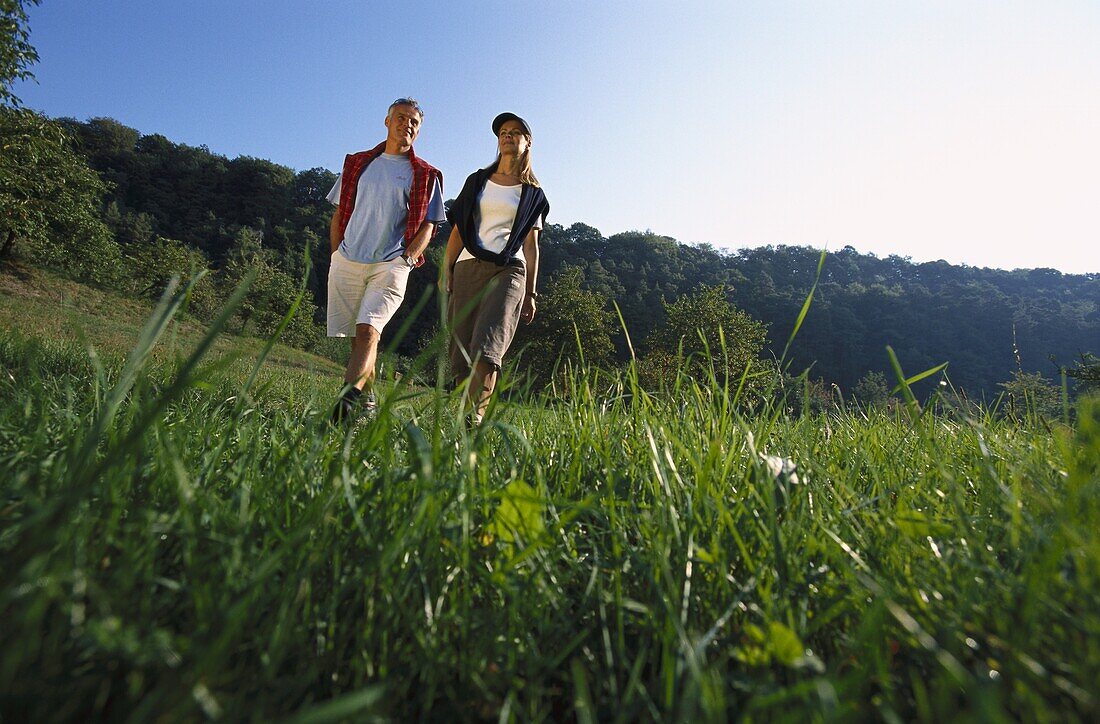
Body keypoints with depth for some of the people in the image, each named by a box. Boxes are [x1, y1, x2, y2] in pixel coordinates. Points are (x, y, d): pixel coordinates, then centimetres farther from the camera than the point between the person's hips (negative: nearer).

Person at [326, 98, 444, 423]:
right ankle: (367, 401, 18)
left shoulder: (425, 175, 10)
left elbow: (428, 224, 5)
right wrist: (335, 255, 11)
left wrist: (409, 257, -11)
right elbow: (339, 213, 18)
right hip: (347, 261, 3)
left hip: (390, 264, -3)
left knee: (368, 330, -21)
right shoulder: (358, 163, 17)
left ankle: (347, 402, -31)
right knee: (357, 336, 5)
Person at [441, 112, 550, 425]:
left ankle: (475, 417, -30)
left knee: (487, 348, -22)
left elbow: (531, 246, 13)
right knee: (462, 351, -5)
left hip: (509, 270, -2)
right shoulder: (477, 181, 19)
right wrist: (446, 271, 2)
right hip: (468, 267, 3)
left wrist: (531, 293, 8)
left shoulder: (532, 193, 15)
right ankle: (466, 417, 1)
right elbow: (458, 229, 14)